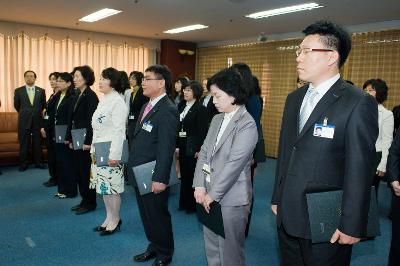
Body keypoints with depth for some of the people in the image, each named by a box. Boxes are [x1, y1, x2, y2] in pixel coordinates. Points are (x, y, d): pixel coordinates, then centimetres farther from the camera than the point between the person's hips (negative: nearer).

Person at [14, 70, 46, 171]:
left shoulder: (41, 91, 3)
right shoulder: (18, 91, 1)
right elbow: (16, 105, 12)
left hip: (37, 121, 1)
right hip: (24, 121, -1)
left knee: (37, 143, 7)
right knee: (24, 144, 4)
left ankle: (38, 162, 17)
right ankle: (23, 164, 14)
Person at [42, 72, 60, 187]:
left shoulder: (60, 95, -14)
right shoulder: (53, 95, 15)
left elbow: (54, 114, -17)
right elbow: (47, 113, 14)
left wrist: (46, 128, -13)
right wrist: (43, 127, 7)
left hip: (54, 129, -9)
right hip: (48, 128, 9)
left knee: (53, 153, -2)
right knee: (50, 153, 12)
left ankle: (55, 178, 9)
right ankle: (53, 177, 21)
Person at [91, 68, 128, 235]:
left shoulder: (118, 101, -13)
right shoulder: (104, 101, 13)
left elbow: (119, 130, -18)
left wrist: (115, 155, -21)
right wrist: (93, 149, 16)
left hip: (110, 152, -9)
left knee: (112, 186, 0)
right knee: (103, 185, 14)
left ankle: (115, 220, 15)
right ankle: (109, 218, 27)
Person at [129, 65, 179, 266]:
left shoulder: (168, 111, -19)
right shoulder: (147, 106, 10)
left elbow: (166, 148, -22)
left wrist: (160, 179, -22)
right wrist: (133, 165, 12)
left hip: (153, 177, -8)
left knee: (158, 215, 9)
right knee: (146, 214, 21)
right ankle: (153, 247, 41)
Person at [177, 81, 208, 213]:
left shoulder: (200, 109, -9)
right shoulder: (181, 106, 9)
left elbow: (202, 131, -13)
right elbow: (178, 127, 8)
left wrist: (199, 150, -16)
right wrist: (176, 145, 4)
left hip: (193, 147, -6)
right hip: (182, 145, 6)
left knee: (192, 175, 4)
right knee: (184, 174, 13)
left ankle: (193, 204, 18)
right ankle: (184, 202, 27)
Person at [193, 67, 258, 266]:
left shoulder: (247, 124, -14)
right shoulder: (217, 120, 10)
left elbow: (234, 164, -19)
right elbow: (204, 153, 6)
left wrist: (213, 194, -15)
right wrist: (200, 186, -4)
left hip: (231, 198, -7)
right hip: (209, 195, 7)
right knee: (211, 247, 19)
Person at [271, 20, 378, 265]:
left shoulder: (359, 103, -13)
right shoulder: (294, 98, 8)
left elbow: (360, 170, -15)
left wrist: (352, 226, -13)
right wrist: (277, 198, 13)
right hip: (287, 216, 6)